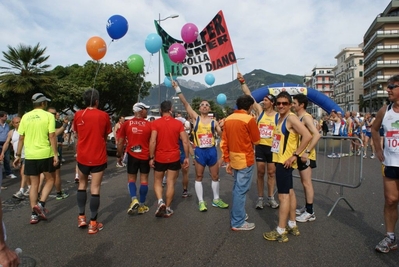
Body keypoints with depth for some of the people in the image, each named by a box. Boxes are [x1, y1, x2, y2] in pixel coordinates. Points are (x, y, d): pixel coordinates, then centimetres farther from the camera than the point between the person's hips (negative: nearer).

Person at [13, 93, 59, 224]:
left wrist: (18, 155, 13)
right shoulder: (48, 116, -6)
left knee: (34, 184, 11)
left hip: (30, 155, 4)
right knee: (50, 180, 15)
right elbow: (52, 136, -12)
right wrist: (55, 154, -10)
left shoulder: (25, 117, 7)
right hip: (45, 154, -4)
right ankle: (41, 204, -2)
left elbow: (21, 138, 7)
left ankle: (34, 214, 13)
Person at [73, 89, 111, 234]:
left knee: (82, 185, 21)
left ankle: (81, 217, 24)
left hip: (82, 157, 3)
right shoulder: (104, 115, -8)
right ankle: (93, 223, 8)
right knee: (95, 188, 2)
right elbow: (105, 136, 3)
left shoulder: (78, 114, -2)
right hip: (98, 157, -2)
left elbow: (77, 134, 11)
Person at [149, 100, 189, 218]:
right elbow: (185, 141, -5)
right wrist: (186, 157, 3)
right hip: (174, 158, 1)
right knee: (171, 183, 9)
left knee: (157, 182, 17)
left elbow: (152, 142, -14)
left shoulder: (155, 123, -7)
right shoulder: (178, 123, -2)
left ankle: (160, 201, -3)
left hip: (159, 158, -1)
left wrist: (151, 157, -6)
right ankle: (167, 209, 15)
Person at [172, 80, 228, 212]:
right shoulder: (196, 118, 1)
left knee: (215, 176, 11)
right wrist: (177, 89, -11)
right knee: (199, 176, 7)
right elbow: (185, 103, -6)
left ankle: (216, 200, 28)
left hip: (212, 150, 2)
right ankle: (201, 201, 19)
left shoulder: (214, 122, 4)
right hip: (200, 151, -1)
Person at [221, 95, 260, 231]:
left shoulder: (228, 119, 4)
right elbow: (257, 140, -5)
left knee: (237, 188, 20)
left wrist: (227, 160, 9)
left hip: (234, 158, 7)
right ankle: (238, 223, 9)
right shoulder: (249, 119, -15)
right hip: (245, 159, -7)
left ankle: (237, 215, 33)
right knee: (241, 190, 0)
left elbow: (224, 142, 4)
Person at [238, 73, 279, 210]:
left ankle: (270, 198, 22)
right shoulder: (260, 111, 3)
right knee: (260, 172, 6)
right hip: (260, 146, 1)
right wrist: (242, 82, -7)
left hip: (272, 147, -1)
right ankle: (260, 198, 17)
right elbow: (249, 96, -1)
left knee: (271, 173, 9)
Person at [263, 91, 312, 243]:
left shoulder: (291, 118, -15)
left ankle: (281, 232, 4)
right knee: (289, 192, 16)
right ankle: (292, 226, 29)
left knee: (283, 195, -5)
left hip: (285, 161, -10)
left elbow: (307, 136, -25)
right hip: (280, 160, 10)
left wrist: (295, 154, -23)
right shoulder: (279, 117, 12)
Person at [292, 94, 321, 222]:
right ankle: (306, 207, 27)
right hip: (300, 153, 9)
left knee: (307, 183, -4)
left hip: (306, 154, -9)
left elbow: (316, 135, -27)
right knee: (304, 182, 16)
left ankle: (310, 212, 5)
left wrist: (307, 152, -29)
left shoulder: (306, 117, -15)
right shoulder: (297, 117, 12)